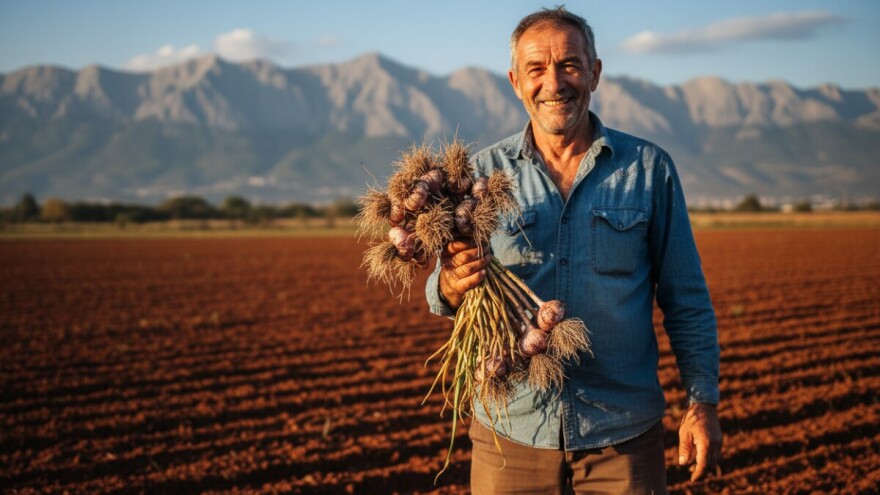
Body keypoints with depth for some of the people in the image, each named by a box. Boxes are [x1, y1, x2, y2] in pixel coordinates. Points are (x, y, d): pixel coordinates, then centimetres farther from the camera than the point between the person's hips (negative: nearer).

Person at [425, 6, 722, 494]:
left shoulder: (649, 168, 2)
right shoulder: (483, 173, 3)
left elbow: (686, 301, 5)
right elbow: (443, 292, 1)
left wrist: (703, 401, 0)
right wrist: (452, 286, -22)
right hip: (511, 432, 1)